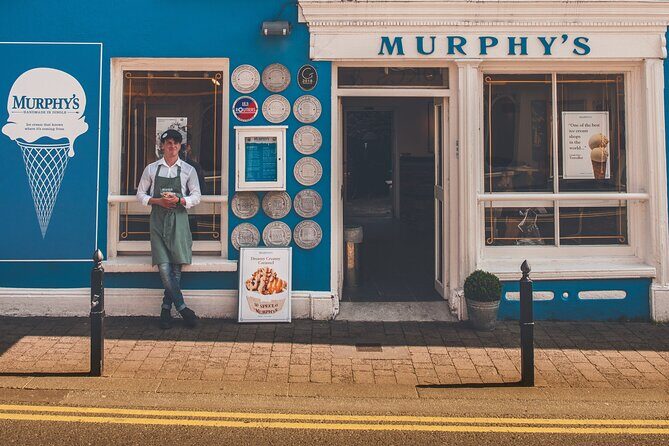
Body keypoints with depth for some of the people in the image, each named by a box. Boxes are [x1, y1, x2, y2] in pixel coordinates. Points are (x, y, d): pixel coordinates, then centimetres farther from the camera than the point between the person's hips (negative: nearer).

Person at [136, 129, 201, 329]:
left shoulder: (188, 170, 6)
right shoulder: (151, 169, 8)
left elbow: (196, 196, 5)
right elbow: (141, 194, 10)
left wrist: (179, 200, -13)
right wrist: (157, 201, -8)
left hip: (178, 219, 0)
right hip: (158, 218, 0)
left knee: (176, 267, -3)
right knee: (164, 267, -10)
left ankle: (166, 308, 10)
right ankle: (182, 308, -3)